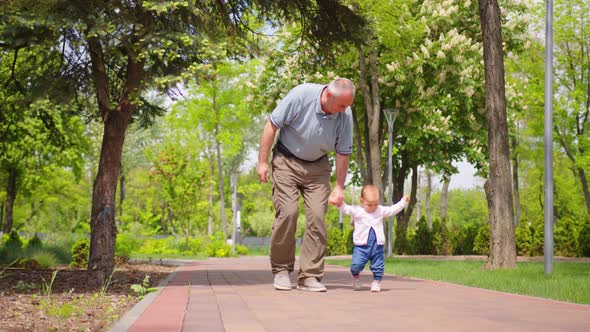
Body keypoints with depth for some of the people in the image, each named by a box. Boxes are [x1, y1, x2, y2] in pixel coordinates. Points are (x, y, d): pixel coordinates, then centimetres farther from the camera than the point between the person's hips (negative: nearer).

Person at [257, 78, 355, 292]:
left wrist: (339, 188, -3)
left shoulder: (345, 115, -13)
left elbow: (343, 153, -3)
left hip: (317, 166, 3)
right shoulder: (301, 96, -24)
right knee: (288, 212, -15)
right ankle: (281, 270, 1)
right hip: (287, 160, -3)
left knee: (317, 216, -9)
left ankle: (309, 276, -3)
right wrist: (262, 162, -14)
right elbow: (272, 126, -15)